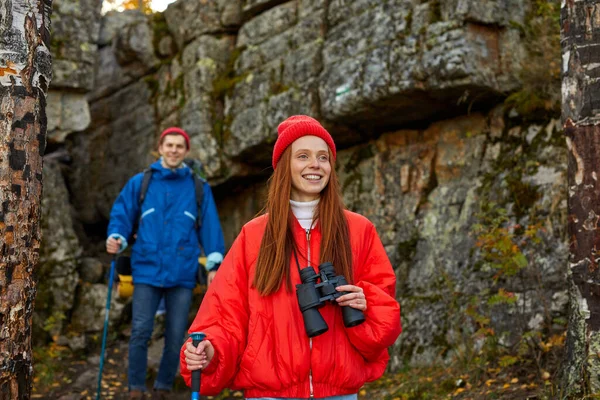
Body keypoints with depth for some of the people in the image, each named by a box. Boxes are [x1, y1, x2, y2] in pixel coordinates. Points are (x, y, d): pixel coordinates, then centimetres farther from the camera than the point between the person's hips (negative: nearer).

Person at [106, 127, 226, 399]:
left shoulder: (198, 187, 6)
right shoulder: (139, 183, 6)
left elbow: (210, 226, 4)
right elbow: (121, 215, 8)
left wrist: (214, 264, -2)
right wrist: (116, 239, -11)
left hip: (182, 273, 1)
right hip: (147, 271, 0)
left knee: (175, 336, 6)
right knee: (140, 332, -3)